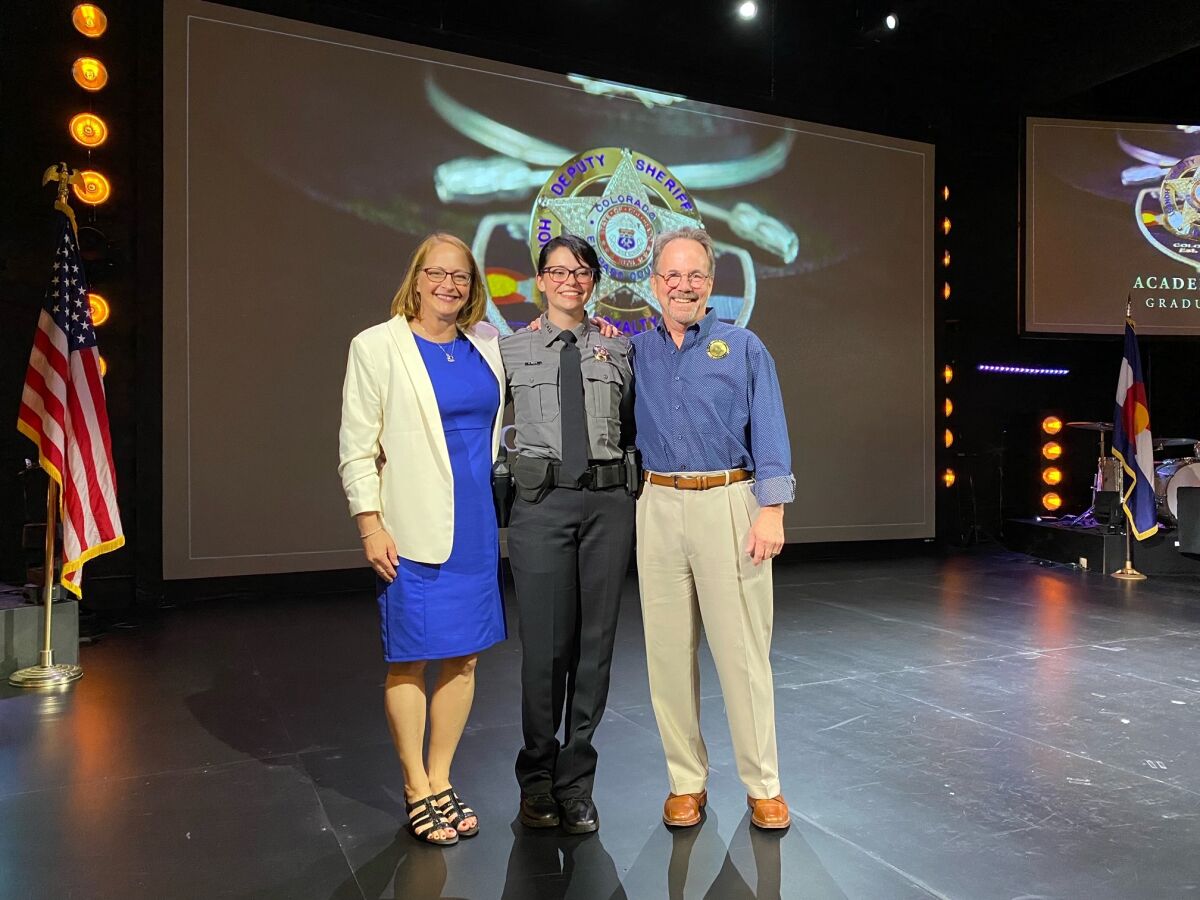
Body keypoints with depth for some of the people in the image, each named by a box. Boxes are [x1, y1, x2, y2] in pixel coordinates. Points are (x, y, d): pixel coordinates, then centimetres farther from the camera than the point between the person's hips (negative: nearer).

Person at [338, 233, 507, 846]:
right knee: (409, 662, 5)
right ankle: (417, 791, 22)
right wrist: (371, 526, -11)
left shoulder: (485, 342, 9)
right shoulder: (377, 347, -4)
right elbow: (356, 448, -6)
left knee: (463, 658, 11)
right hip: (413, 530, -5)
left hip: (476, 526, 5)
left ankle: (441, 782, 28)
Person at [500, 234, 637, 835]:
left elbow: (634, 426, 14)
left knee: (596, 642, 6)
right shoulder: (511, 350, 7)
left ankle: (576, 783, 21)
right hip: (542, 502, -1)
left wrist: (635, 487, 6)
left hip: (609, 502, 2)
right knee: (545, 643, 2)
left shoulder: (619, 350, 10)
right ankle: (537, 779, 22)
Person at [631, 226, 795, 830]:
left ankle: (763, 785, 15)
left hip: (729, 503, -2)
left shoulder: (743, 347, 6)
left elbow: (768, 433, 0)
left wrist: (772, 510, -11)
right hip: (658, 507, 3)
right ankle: (686, 782, 20)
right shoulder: (634, 354, 13)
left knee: (743, 649, 0)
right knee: (668, 650, 6)